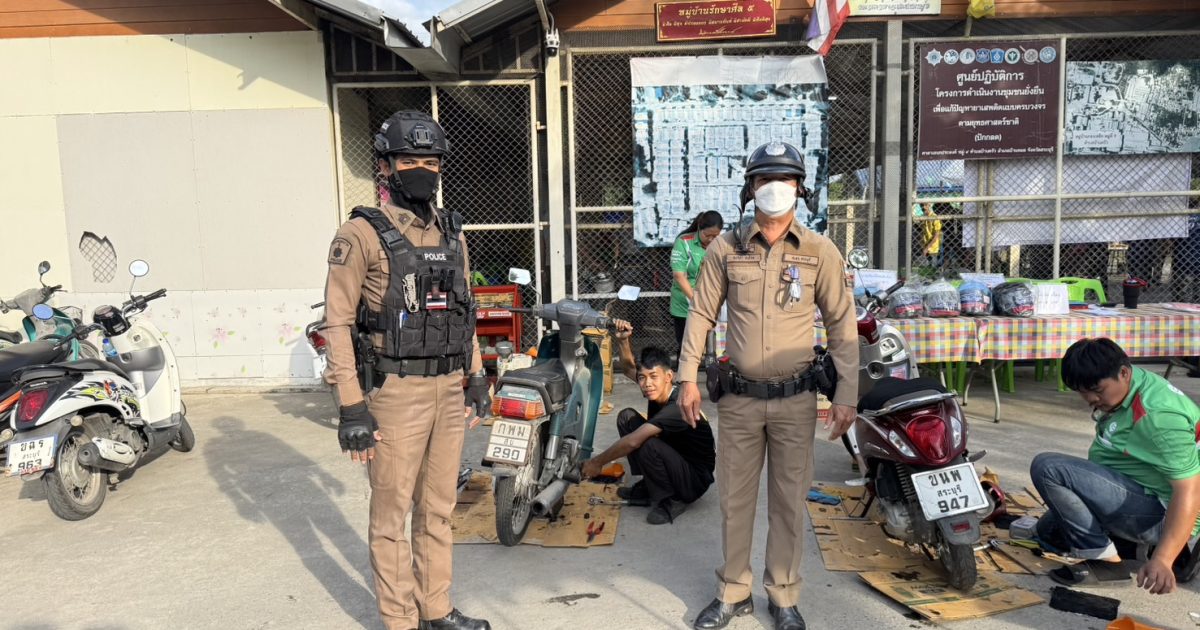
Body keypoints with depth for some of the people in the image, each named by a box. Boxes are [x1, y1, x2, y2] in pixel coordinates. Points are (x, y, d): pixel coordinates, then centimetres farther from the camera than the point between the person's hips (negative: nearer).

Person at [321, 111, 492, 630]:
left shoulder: (451, 232, 12)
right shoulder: (361, 235, -8)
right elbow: (338, 323, -11)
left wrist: (477, 374, 16)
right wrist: (351, 406, -15)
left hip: (449, 391, 6)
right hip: (396, 393, -6)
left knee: (438, 509, 16)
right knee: (391, 514, 6)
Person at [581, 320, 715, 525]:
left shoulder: (678, 407, -31)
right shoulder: (658, 392, -6)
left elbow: (632, 441, -35)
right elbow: (629, 369, 12)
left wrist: (597, 462, -24)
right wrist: (622, 341, -5)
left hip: (695, 480, -8)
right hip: (674, 461, 9)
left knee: (646, 443, -34)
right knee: (627, 416, -1)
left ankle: (670, 501, -10)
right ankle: (648, 487, 6)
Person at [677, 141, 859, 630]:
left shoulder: (820, 251, -3)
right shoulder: (725, 248, -1)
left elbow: (842, 324, 0)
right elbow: (701, 314, 4)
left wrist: (846, 395, -4)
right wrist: (688, 377, -2)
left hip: (794, 397, -1)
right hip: (739, 396, 1)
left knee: (788, 500, 10)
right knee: (734, 497, 11)